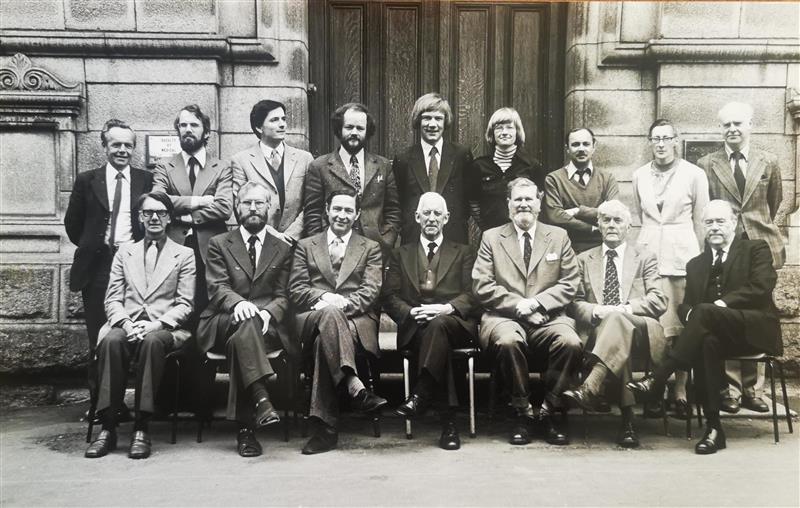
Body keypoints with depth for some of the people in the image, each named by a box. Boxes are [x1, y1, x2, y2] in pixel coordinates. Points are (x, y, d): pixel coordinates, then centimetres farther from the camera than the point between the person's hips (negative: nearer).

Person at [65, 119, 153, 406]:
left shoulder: (146, 180, 6)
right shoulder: (86, 181, 7)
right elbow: (72, 223, 14)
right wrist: (90, 247, 10)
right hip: (97, 267, 1)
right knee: (99, 339, 3)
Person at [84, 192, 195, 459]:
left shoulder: (184, 254, 13)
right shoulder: (124, 252, 20)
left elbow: (184, 305, 4)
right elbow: (113, 299, 12)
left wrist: (155, 325, -13)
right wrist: (126, 324, -10)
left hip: (164, 328, -2)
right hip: (126, 324, 2)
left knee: (152, 341, -37)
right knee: (111, 341, -33)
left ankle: (141, 429, -32)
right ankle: (108, 427, -28)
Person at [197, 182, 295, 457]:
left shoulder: (282, 249, 19)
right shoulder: (219, 244, 15)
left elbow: (282, 296, 10)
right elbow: (217, 287, 0)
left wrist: (268, 312, -15)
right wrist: (238, 303, -24)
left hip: (265, 326, 1)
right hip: (221, 325, -1)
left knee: (239, 341, -35)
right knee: (245, 319, -37)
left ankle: (245, 427, -36)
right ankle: (261, 400, -49)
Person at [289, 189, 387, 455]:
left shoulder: (371, 249, 20)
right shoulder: (305, 246, 22)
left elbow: (371, 291, 5)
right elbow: (296, 289, 9)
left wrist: (342, 303, -15)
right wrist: (325, 299, -12)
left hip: (357, 320, 0)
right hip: (311, 319, 0)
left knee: (324, 341, -35)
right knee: (329, 312, -39)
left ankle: (325, 428, -38)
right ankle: (354, 386, -50)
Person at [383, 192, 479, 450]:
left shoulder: (463, 253, 22)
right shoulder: (400, 255, 25)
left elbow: (472, 295, 7)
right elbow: (390, 298, 12)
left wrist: (447, 308, -15)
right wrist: (412, 312, -10)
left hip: (455, 323, 0)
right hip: (414, 327, 1)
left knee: (438, 324, -38)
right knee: (436, 335, -36)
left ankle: (420, 395, -43)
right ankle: (449, 417, -43)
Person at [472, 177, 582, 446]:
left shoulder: (558, 236, 16)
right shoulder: (491, 237, 12)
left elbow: (570, 282, 8)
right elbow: (481, 286, 2)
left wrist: (536, 303, -8)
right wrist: (518, 306, -9)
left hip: (547, 317, 1)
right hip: (505, 317, -1)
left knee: (571, 343, -30)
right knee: (508, 341, -36)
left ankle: (547, 412, -12)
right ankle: (522, 413, -16)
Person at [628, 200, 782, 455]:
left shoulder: (756, 249, 12)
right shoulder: (696, 264, 24)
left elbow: (762, 287, -5)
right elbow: (686, 305, 17)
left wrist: (723, 303, -17)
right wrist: (689, 313, -9)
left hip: (756, 329, -3)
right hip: (717, 331, 3)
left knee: (705, 312, -32)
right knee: (708, 342, -35)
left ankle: (657, 379, -36)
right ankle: (713, 428, -33)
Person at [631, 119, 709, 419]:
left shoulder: (694, 175, 3)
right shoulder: (640, 176, 11)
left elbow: (700, 221, 6)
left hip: (682, 253, -2)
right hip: (648, 253, 2)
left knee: (682, 326, -3)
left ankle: (681, 391, 5)